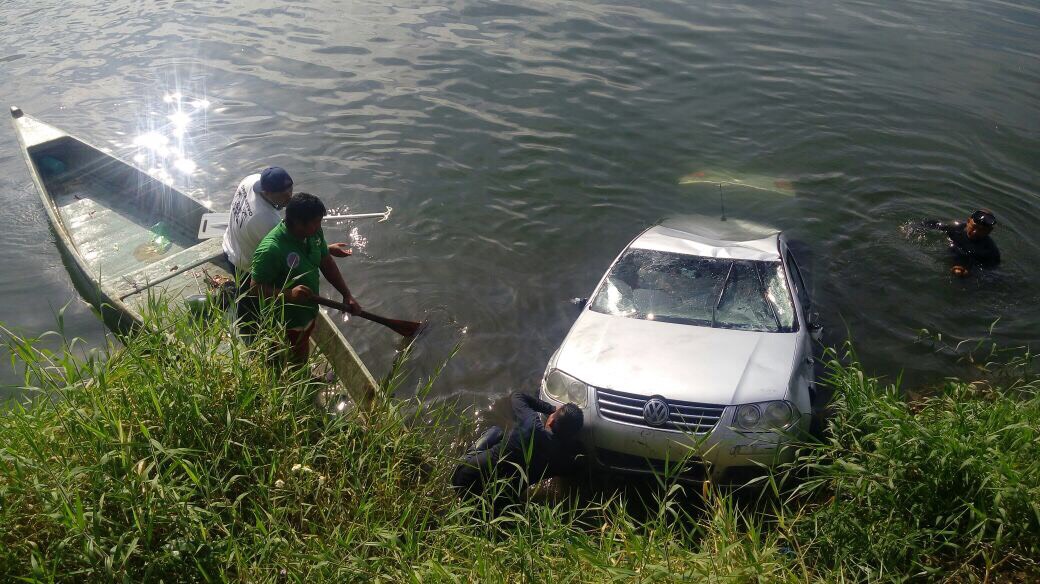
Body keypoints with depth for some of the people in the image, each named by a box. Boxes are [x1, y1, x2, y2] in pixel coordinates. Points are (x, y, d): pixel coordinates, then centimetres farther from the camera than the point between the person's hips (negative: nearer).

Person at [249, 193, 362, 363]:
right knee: (294, 363, 16)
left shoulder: (314, 233, -13)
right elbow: (257, 287, -26)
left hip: (309, 312, 7)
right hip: (287, 323, -7)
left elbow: (327, 263, 0)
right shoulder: (270, 249, -34)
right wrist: (289, 295, -40)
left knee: (303, 355, 31)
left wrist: (347, 295, -5)